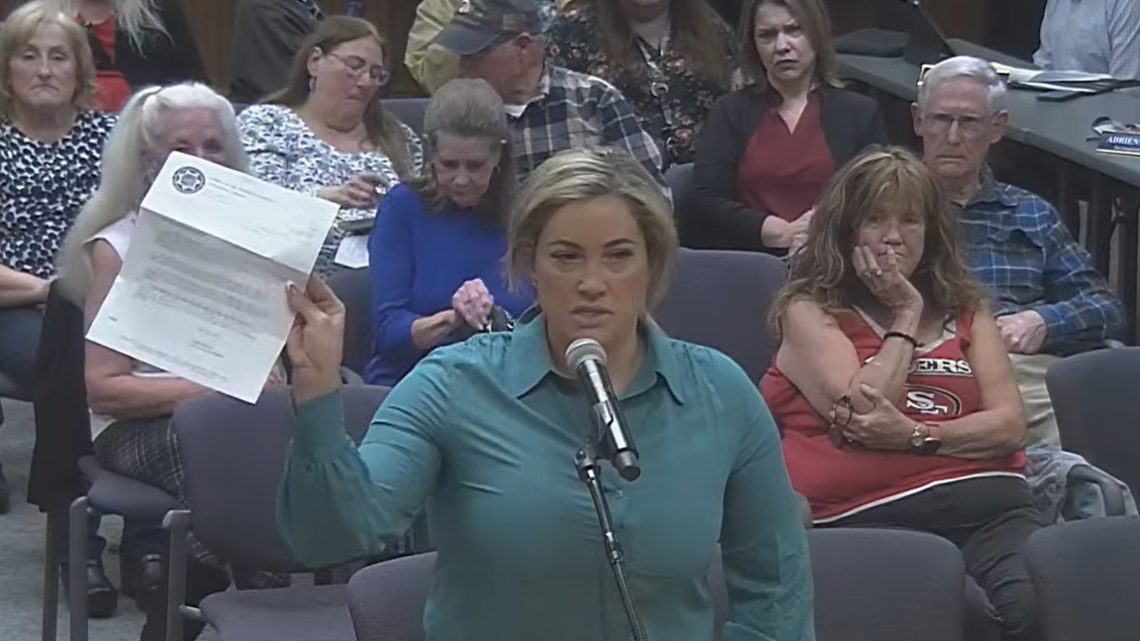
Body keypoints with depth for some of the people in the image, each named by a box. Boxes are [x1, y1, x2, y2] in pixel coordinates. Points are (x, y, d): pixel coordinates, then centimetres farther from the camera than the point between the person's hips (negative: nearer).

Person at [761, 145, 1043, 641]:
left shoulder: (965, 308, 23)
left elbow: (1010, 423, 11)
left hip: (987, 502, 4)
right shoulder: (809, 310, 11)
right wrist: (906, 317, 6)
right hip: (870, 517, -4)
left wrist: (917, 435, -6)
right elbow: (858, 413, -4)